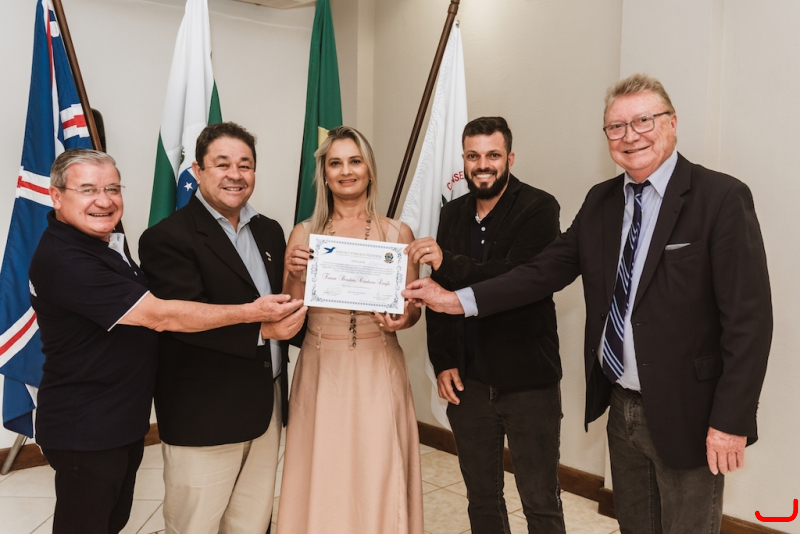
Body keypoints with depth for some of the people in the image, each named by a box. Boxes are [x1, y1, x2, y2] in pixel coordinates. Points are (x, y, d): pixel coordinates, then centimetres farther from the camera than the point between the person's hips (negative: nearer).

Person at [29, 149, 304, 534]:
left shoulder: (106, 242, 7)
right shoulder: (62, 260, -25)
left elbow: (146, 312, 18)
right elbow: (159, 316, -28)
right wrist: (253, 312, -25)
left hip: (125, 422, 9)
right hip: (85, 432, -9)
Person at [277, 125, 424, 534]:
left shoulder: (397, 234, 2)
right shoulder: (303, 234, 3)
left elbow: (413, 307, 7)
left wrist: (402, 319, -15)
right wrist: (292, 274, -16)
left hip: (378, 371, 0)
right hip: (321, 371, 1)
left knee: (378, 476, 6)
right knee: (322, 478, 8)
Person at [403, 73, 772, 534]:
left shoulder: (722, 198, -13)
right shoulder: (601, 201, 6)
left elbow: (749, 318, -15)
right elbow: (548, 269, 1)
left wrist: (732, 421, -18)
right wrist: (458, 300, -7)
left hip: (686, 414, -5)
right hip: (622, 407, 6)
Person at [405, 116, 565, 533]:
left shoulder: (538, 208, -8)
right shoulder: (452, 214, 8)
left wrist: (449, 264, -34)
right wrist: (442, 362, 1)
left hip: (528, 381, -4)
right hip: (468, 381, 5)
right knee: (481, 497, 18)